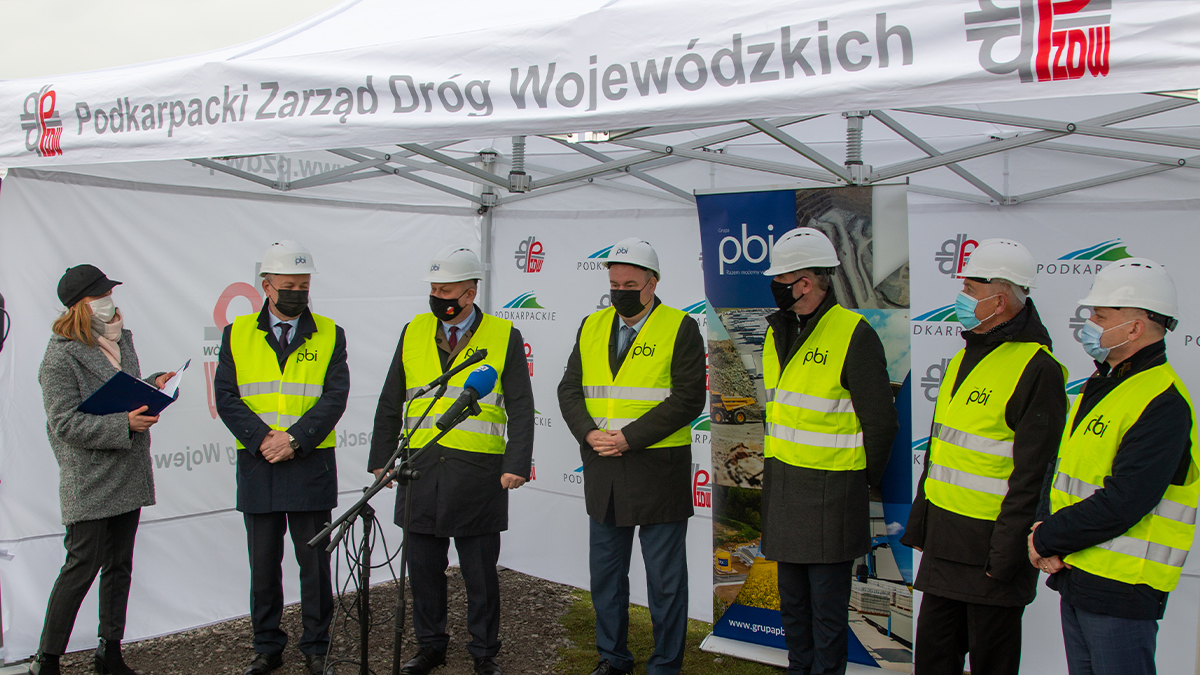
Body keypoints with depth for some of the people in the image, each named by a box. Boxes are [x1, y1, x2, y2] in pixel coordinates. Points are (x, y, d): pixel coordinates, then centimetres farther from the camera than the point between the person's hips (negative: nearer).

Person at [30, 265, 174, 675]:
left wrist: (153, 384, 3)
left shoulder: (121, 338, 12)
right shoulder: (61, 355, -12)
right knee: (83, 565, -3)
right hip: (88, 484, -7)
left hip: (127, 477, 7)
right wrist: (124, 425, -25)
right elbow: (65, 424, -17)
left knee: (120, 565, 12)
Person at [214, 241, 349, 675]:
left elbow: (335, 398, -5)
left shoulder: (329, 336, 4)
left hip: (311, 465, -1)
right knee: (263, 566, 11)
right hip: (257, 466, 1)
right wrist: (262, 439, -14)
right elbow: (226, 397, -1)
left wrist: (295, 439, -16)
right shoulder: (237, 334, 7)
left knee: (315, 564, 5)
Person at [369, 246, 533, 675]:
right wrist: (381, 459, 10)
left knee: (480, 572, 6)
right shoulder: (414, 332, 9)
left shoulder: (504, 337, 0)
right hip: (419, 471, 3)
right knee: (423, 568, 12)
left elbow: (521, 409, -2)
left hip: (478, 474, -3)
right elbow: (391, 404, 14)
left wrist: (516, 464, -12)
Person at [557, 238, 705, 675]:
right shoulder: (592, 326, 10)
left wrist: (629, 437, -18)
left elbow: (688, 399, -14)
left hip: (659, 471, -5)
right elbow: (569, 390, 8)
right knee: (605, 573, 16)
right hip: (603, 472, 5)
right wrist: (589, 433, -11)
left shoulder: (681, 329, -6)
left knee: (665, 580, 5)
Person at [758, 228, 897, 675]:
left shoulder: (854, 335, -15)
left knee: (827, 601, 4)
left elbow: (880, 421, -11)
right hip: (782, 485, 8)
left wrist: (864, 481, -1)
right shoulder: (778, 332, 9)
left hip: (830, 492, -7)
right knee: (791, 596, 18)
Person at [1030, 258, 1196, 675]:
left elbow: (1121, 504, -24)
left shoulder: (1163, 404, -18)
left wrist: (1046, 539, -14)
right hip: (1074, 577, 9)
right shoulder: (1102, 386, 12)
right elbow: (1061, 466, 14)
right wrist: (1045, 525, -4)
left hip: (1122, 591, -9)